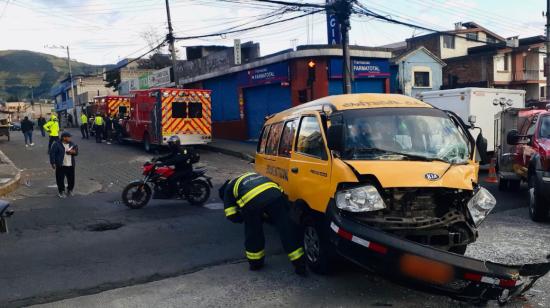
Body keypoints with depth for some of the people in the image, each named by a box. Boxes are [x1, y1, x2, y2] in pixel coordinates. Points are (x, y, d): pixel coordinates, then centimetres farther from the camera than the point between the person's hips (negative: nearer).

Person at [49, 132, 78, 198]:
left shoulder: (72, 144, 10)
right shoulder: (57, 144, -6)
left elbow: (76, 152, 15)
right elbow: (52, 153, -7)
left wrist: (73, 152, -9)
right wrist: (53, 163, -13)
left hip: (70, 165, 4)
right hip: (61, 166, -4)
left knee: (71, 179, 8)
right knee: (60, 179, 2)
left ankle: (70, 190, 27)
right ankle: (61, 191, 17)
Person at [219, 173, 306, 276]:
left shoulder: (229, 188, 30)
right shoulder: (254, 176, 45)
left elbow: (231, 216, 21)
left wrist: (246, 217, 38)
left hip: (251, 201, -3)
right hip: (274, 193, 4)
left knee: (253, 233, 20)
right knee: (286, 229, 8)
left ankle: (255, 262, 35)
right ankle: (300, 264, 12)